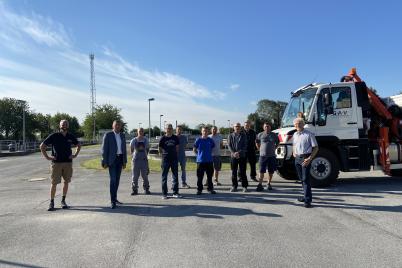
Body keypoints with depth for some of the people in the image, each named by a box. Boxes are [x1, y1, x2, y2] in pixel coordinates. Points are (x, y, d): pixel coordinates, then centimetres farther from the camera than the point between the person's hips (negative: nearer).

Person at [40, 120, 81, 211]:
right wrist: (47, 157, -5)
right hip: (56, 163, -3)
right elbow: (42, 146, 1)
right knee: (54, 183, -2)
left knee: (66, 182, 6)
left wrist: (75, 155, 10)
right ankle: (51, 202, 8)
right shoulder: (54, 136, -3)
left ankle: (63, 201, 18)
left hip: (68, 162, 3)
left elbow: (79, 145, 22)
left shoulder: (71, 137, 6)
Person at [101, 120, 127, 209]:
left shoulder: (122, 135, 11)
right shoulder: (108, 135, -5)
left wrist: (125, 161, 9)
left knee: (117, 179, 10)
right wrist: (105, 162, -11)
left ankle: (114, 198, 21)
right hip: (112, 159, -5)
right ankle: (112, 201, -8)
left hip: (120, 159, 5)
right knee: (113, 180, -11)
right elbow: (104, 149, -7)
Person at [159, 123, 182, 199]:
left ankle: (175, 193, 17)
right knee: (164, 177, 3)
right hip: (165, 159, -3)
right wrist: (163, 154, 0)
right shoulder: (163, 138, -3)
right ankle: (164, 194, 11)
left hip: (174, 159, 3)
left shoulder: (175, 138, 5)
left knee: (175, 176, 7)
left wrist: (174, 153, 8)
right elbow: (160, 149, 4)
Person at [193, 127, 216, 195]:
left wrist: (209, 153, 10)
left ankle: (210, 189, 19)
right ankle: (199, 189, 14)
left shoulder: (210, 140, 3)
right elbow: (194, 149, 6)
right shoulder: (198, 140, -2)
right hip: (200, 161, -2)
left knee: (210, 176, 8)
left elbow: (213, 147, 17)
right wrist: (199, 154, 4)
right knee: (200, 176, 3)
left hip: (209, 161, 2)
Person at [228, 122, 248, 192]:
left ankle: (244, 186, 9)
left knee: (242, 172, 1)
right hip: (233, 156, 1)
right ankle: (234, 186, 13)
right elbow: (229, 145, 2)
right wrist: (233, 153, -13)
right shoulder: (231, 136, 8)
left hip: (242, 156, -1)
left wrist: (239, 152, -14)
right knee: (234, 172, 4)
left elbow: (245, 146, 0)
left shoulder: (243, 135, 6)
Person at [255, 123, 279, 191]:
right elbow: (257, 143, 15)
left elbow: (277, 142, 20)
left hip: (272, 155, 2)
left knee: (271, 171, 6)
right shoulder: (260, 135, 2)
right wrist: (260, 149, 6)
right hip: (263, 155, -1)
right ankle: (260, 184, 0)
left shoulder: (274, 135, 5)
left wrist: (274, 148, 9)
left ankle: (269, 184, 19)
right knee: (262, 171, -4)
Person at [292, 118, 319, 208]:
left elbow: (315, 148, -9)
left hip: (305, 158, -7)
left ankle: (307, 200, -5)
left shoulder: (309, 134, -9)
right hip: (297, 158, 7)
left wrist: (309, 158, -18)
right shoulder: (295, 135, 12)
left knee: (306, 179, -9)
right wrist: (294, 152, 11)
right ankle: (306, 196, 29)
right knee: (301, 179, 15)